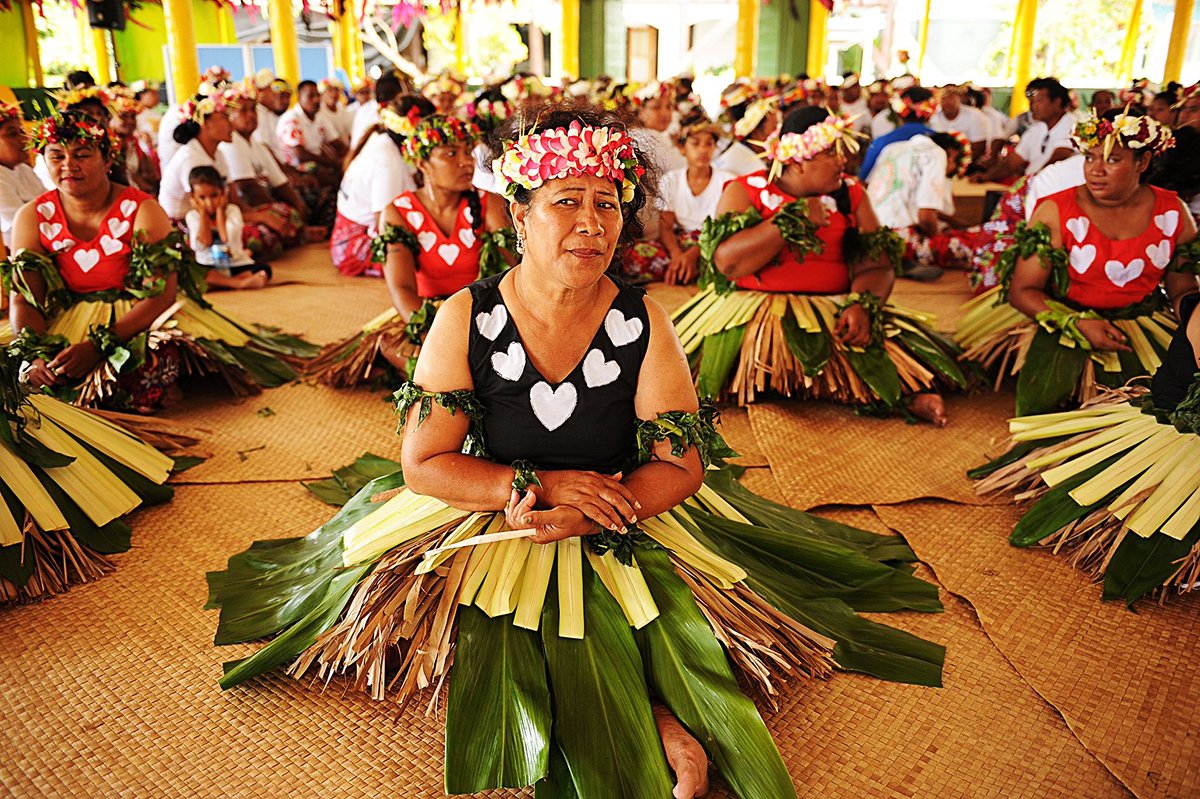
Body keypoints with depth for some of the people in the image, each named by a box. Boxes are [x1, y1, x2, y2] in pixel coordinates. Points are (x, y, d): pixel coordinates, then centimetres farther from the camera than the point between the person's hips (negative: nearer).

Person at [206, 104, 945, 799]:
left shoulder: (643, 322, -8)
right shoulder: (467, 318, -9)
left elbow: (683, 463, -8)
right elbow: (425, 463, -8)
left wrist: (581, 516, -23)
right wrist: (540, 487, -21)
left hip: (626, 524, 0)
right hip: (488, 527, 1)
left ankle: (654, 721, -5)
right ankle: (660, 722, -12)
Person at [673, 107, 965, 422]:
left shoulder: (851, 194, 11)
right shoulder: (745, 192, 1)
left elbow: (877, 263, 2)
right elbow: (727, 262, -15)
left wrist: (862, 305, -20)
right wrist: (795, 219, -13)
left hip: (835, 310, 2)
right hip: (753, 310, -1)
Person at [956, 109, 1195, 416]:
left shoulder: (1172, 211, 1)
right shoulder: (1056, 212, -9)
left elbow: (1183, 286, 9)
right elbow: (1022, 290, -10)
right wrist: (1077, 323, -22)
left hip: (1143, 322, 4)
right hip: (1062, 319, -3)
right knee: (1042, 397, -27)